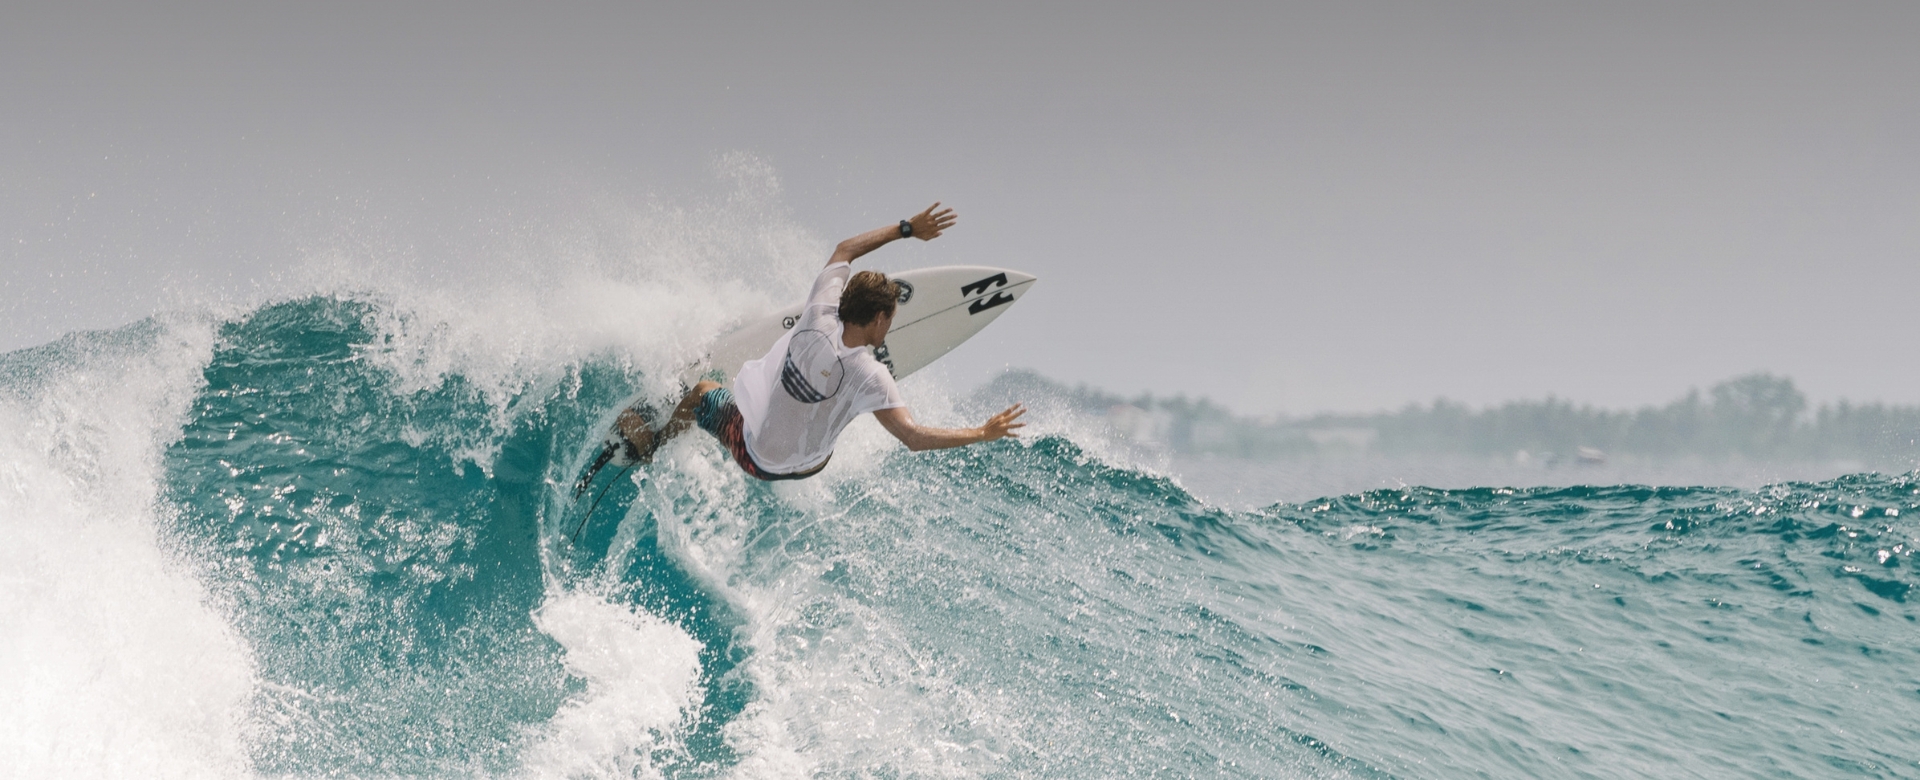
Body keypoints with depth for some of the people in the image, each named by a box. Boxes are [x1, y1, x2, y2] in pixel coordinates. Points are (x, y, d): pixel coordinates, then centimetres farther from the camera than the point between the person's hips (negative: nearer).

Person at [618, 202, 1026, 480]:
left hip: (752, 450, 1)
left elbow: (844, 250, -8)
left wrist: (906, 229, -4)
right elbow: (913, 437, -35)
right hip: (806, 465, -1)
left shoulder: (820, 316, -24)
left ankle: (649, 443, 58)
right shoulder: (870, 376, -31)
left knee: (702, 393, 32)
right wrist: (983, 434, -32)